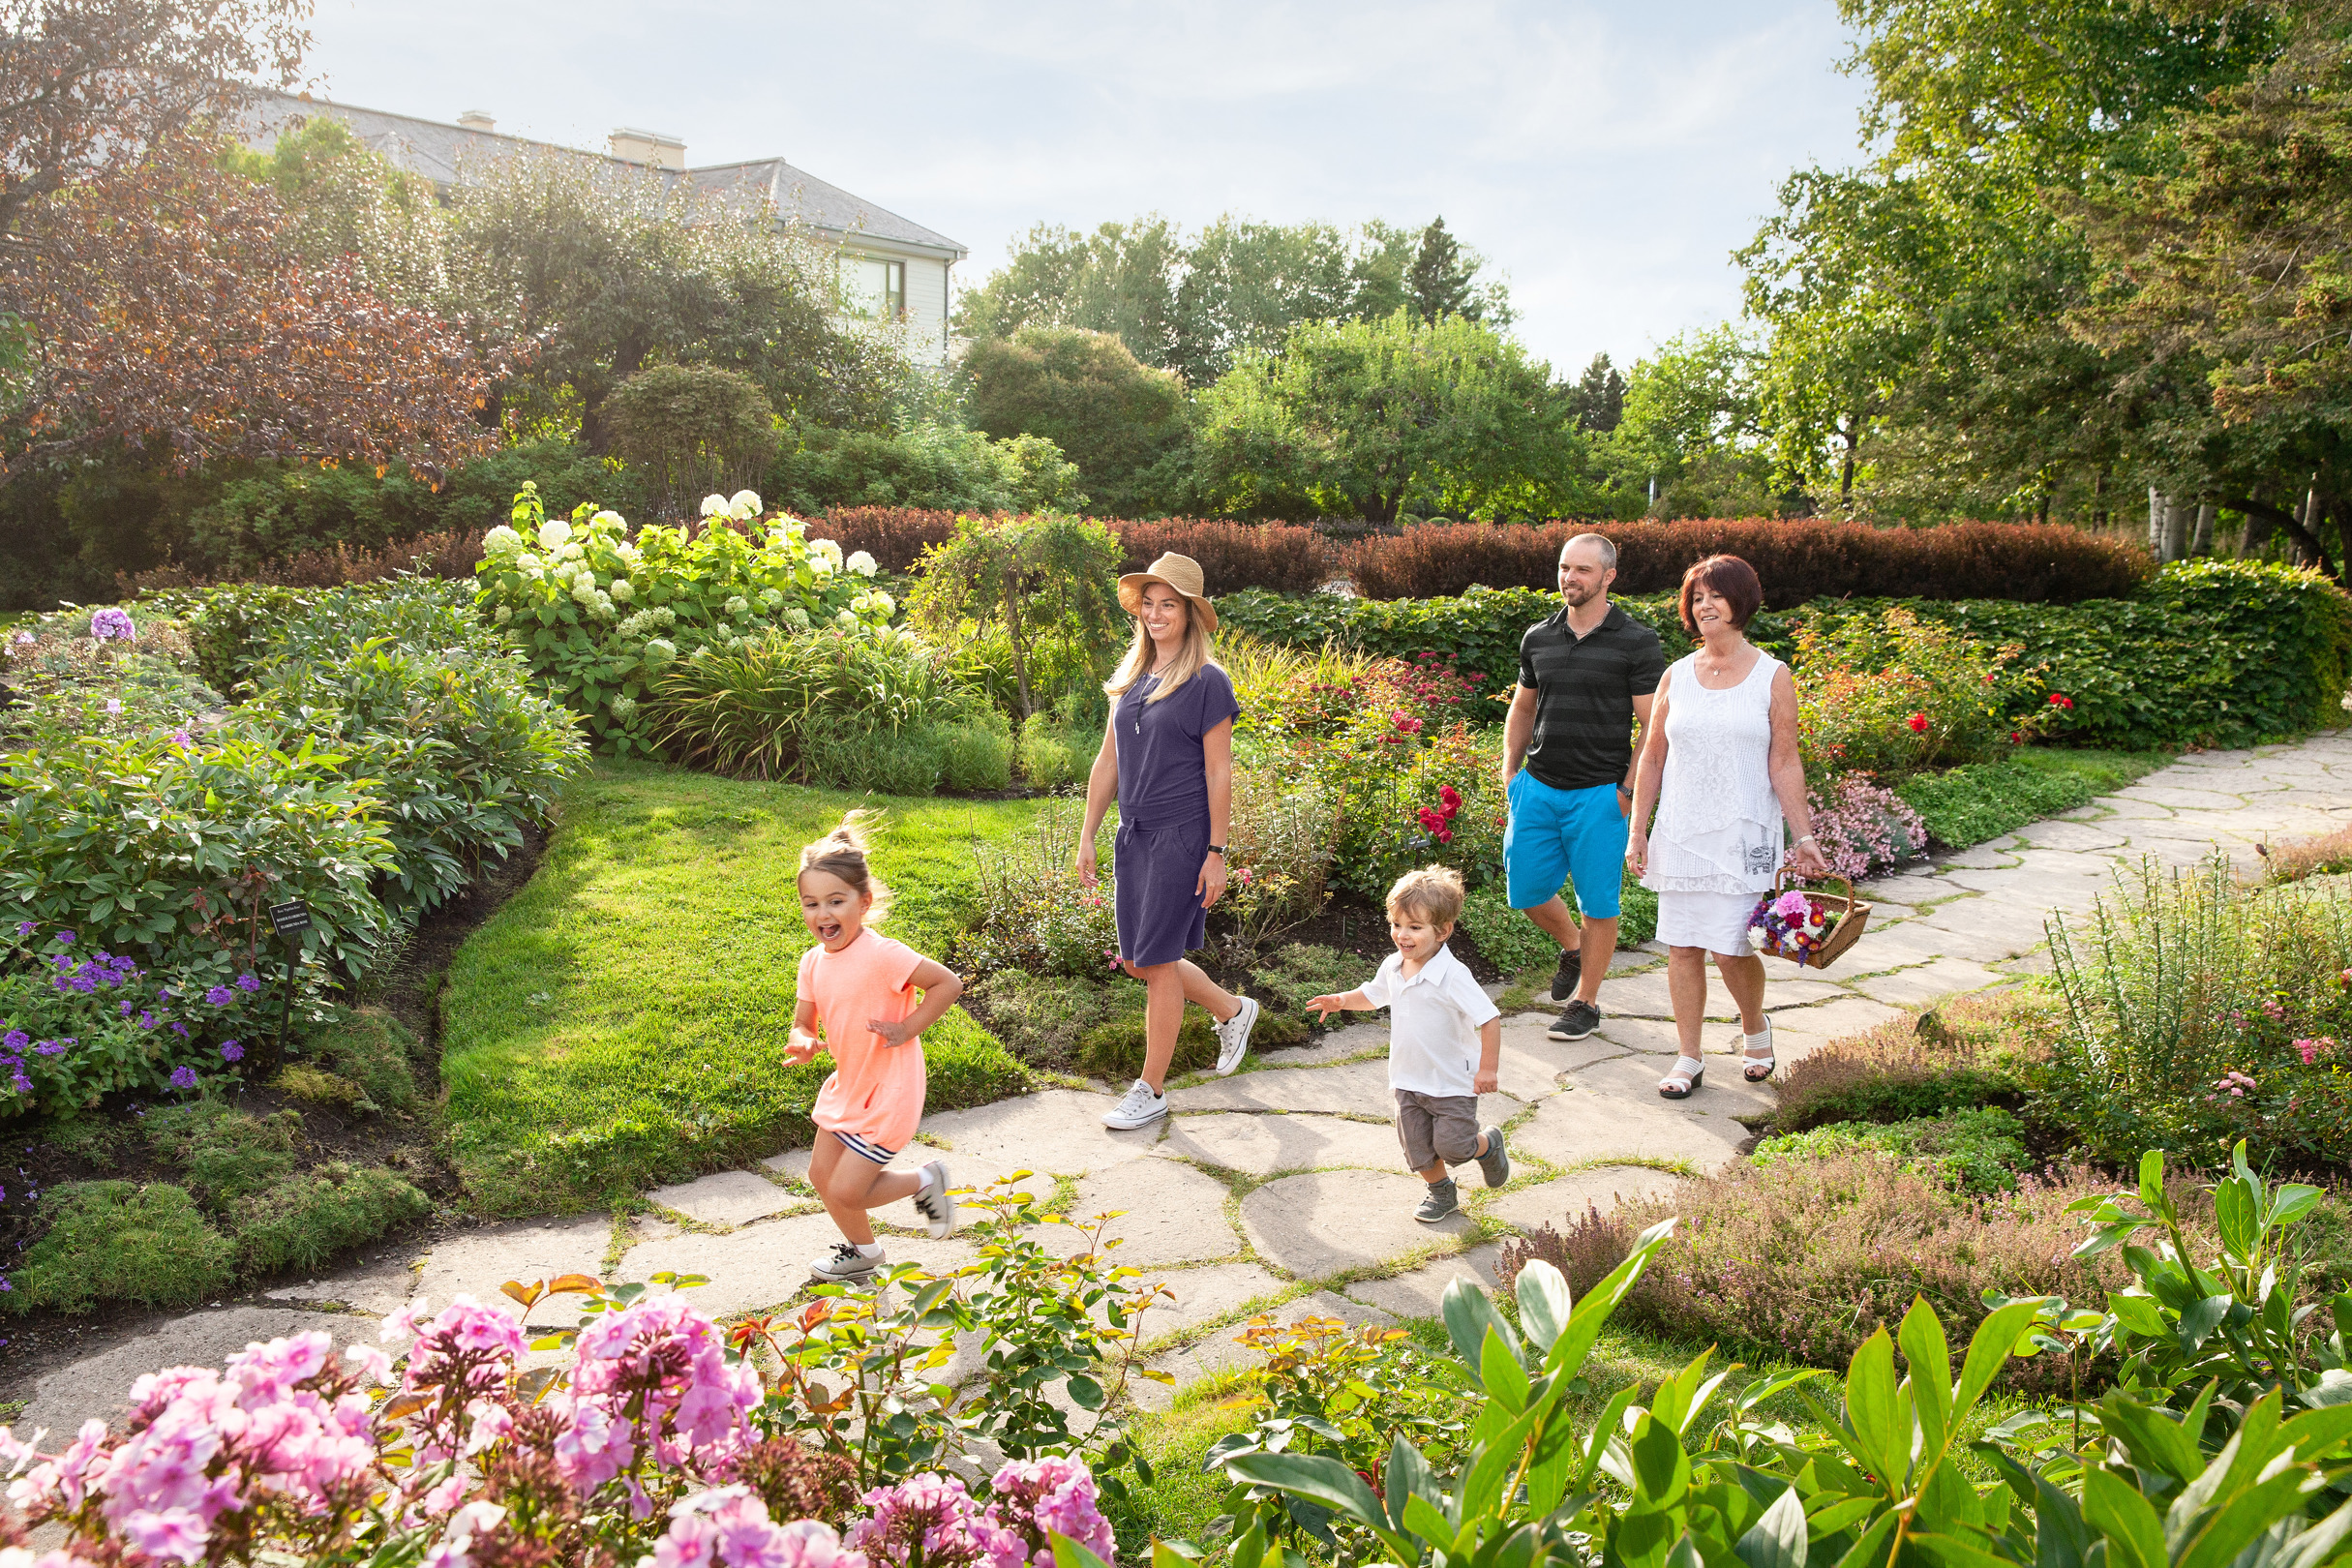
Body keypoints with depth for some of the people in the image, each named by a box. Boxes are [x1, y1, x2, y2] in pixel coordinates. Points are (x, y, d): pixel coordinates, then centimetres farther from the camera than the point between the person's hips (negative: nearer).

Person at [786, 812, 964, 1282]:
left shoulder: (882, 955, -25)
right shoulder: (813, 962, -2)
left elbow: (949, 983, -21)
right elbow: (803, 1021, 6)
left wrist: (905, 1030, -20)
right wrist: (804, 1042, -17)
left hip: (887, 1093, -8)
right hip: (847, 1085, 8)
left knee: (845, 1191, -5)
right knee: (821, 1176, 17)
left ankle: (923, 1181, 19)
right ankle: (860, 1250, 41)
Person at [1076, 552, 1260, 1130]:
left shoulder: (1207, 682, -9)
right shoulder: (1130, 677, 10)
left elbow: (1219, 772, -9)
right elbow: (1108, 761, 13)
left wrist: (1216, 854, -11)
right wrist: (1087, 835, 12)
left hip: (1181, 836, -7)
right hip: (1133, 834, 7)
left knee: (1157, 961, -2)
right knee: (1138, 960, 13)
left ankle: (1151, 1090, 12)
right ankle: (1233, 1010, 37)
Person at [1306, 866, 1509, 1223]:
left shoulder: (1452, 976, -26)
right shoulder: (1393, 966, -3)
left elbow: (1489, 1019, -24)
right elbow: (1373, 994, 19)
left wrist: (1487, 1069, -22)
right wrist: (1340, 1000, 3)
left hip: (1452, 1082, -6)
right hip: (1409, 1080, 6)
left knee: (1452, 1145, -3)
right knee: (1417, 1146, 10)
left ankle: (1488, 1144, 30)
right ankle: (1441, 1193, 35)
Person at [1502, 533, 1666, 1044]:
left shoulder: (1636, 642, -5)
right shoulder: (1538, 638, 8)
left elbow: (1653, 726, -6)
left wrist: (1629, 791, -12)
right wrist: (1509, 771, 12)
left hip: (1599, 793, -4)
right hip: (1537, 787, 5)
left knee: (1597, 902, 4)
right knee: (1526, 891, 7)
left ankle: (1586, 1002, 20)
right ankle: (1571, 948, 37)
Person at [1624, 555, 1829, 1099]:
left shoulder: (1772, 676, 0)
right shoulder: (1676, 676, 7)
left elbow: (1785, 763, -1)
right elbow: (1652, 758, 10)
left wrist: (1804, 837, -6)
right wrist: (1637, 831, 6)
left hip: (1743, 834, -3)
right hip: (1680, 831, 3)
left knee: (1729, 947, -6)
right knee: (1682, 947, 4)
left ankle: (1755, 1026, 25)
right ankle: (1689, 1059, 17)